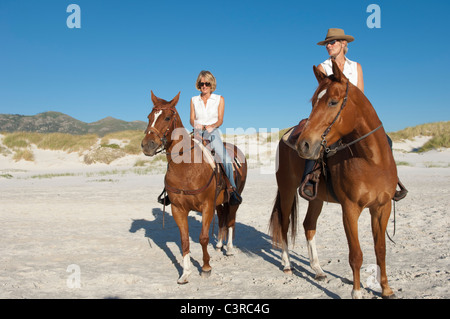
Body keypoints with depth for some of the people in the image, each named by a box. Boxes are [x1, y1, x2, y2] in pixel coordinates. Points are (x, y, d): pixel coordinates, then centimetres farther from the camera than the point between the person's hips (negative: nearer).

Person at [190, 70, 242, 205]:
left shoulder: (219, 99, 8)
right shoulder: (194, 100, 13)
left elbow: (220, 120, 2)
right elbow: (192, 119, 9)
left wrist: (211, 126, -19)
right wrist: (196, 126, -14)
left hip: (213, 133, -2)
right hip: (197, 133, 2)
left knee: (225, 158, -25)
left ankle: (233, 189, -23)